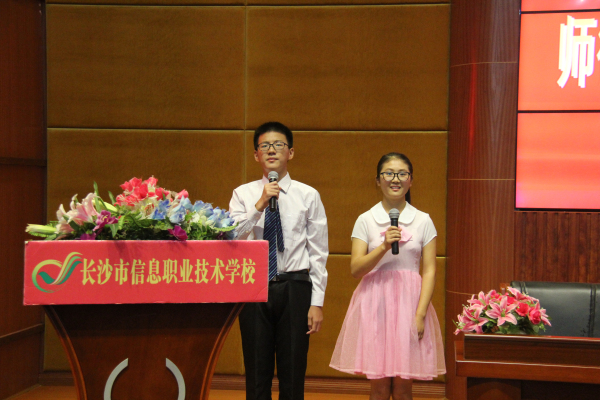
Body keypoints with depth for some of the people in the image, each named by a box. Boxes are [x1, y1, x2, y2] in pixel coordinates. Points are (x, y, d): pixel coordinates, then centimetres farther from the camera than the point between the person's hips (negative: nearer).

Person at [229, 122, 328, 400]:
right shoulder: (243, 194, 5)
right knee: (257, 373, 6)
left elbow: (318, 253, 1)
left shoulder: (308, 196, 4)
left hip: (295, 287, 0)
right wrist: (260, 204, -18)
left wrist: (317, 302, -5)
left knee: (293, 374, 4)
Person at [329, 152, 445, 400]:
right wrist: (384, 246, -17)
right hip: (374, 302, 0)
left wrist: (420, 313, -9)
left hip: (409, 302, 1)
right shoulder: (366, 220, 4)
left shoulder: (423, 221, 5)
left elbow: (430, 271, 1)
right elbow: (355, 269, -3)